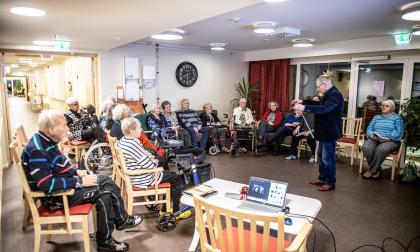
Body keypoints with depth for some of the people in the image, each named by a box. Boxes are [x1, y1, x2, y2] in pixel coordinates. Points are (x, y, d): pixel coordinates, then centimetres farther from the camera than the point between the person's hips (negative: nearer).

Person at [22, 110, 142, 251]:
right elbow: (47, 184, -32)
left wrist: (76, 171, 3)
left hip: (66, 183, 10)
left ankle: (122, 220, 13)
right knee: (104, 192, -15)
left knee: (106, 180, 3)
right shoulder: (37, 151, -26)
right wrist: (79, 181, -25)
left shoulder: (47, 141, 4)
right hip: (56, 195, -9)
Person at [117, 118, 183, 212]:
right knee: (177, 178, 4)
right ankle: (176, 211, 16)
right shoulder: (133, 144, -31)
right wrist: (155, 162, -7)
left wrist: (145, 153, -1)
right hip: (143, 180, -10)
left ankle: (166, 207, 31)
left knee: (171, 173, 25)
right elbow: (149, 166, -28)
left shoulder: (122, 141, -1)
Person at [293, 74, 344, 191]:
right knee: (321, 155, 18)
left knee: (327, 157, -2)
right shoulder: (329, 94, 14)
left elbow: (324, 108, -34)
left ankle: (330, 182, 10)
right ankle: (322, 178, 29)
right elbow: (319, 103, 25)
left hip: (330, 132, -11)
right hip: (324, 131, 11)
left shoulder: (335, 95, -20)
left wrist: (304, 107, -39)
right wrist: (303, 101, 13)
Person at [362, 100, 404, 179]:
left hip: (390, 141, -3)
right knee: (366, 147, -32)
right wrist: (372, 135, -10)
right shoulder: (376, 117, 27)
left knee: (381, 149, -38)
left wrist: (388, 138, -19)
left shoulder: (397, 118, 14)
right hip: (374, 139, 3)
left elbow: (399, 131, -1)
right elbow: (369, 128, 14)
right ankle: (377, 169, -17)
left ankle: (371, 170, -24)